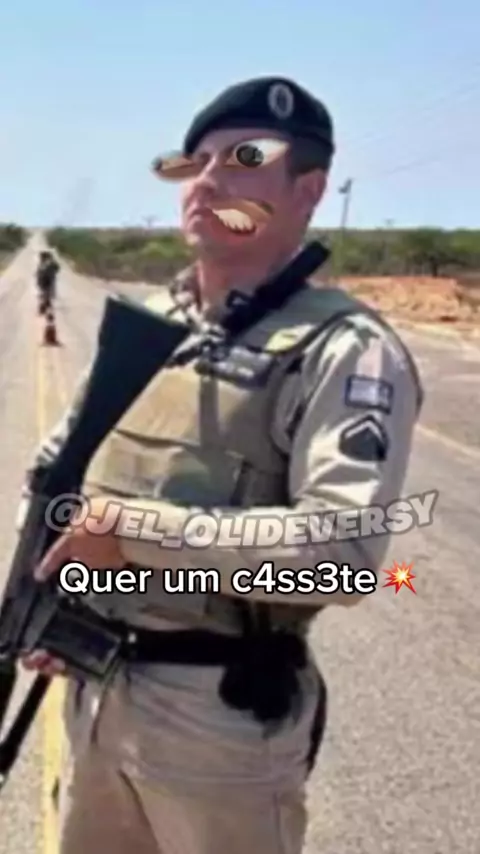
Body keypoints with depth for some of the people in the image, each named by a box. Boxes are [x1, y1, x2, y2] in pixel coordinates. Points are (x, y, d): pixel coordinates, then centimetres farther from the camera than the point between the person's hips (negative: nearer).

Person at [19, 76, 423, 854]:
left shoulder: (344, 349, -17)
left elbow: (346, 549, -29)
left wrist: (137, 532, -24)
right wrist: (43, 586, 5)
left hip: (224, 719, -6)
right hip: (97, 694, 7)